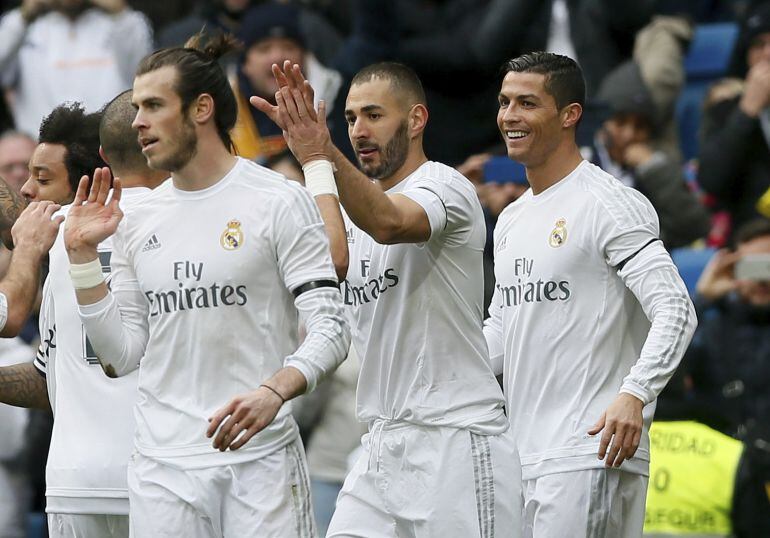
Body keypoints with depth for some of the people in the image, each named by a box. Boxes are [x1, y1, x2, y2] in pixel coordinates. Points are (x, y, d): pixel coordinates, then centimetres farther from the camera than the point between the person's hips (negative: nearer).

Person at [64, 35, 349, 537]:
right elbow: (122, 356, 11)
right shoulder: (138, 220, 12)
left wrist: (273, 393, -28)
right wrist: (83, 256, 4)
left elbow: (330, 329, -10)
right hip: (163, 464, 4)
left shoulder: (279, 201, -4)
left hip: (259, 458, -4)